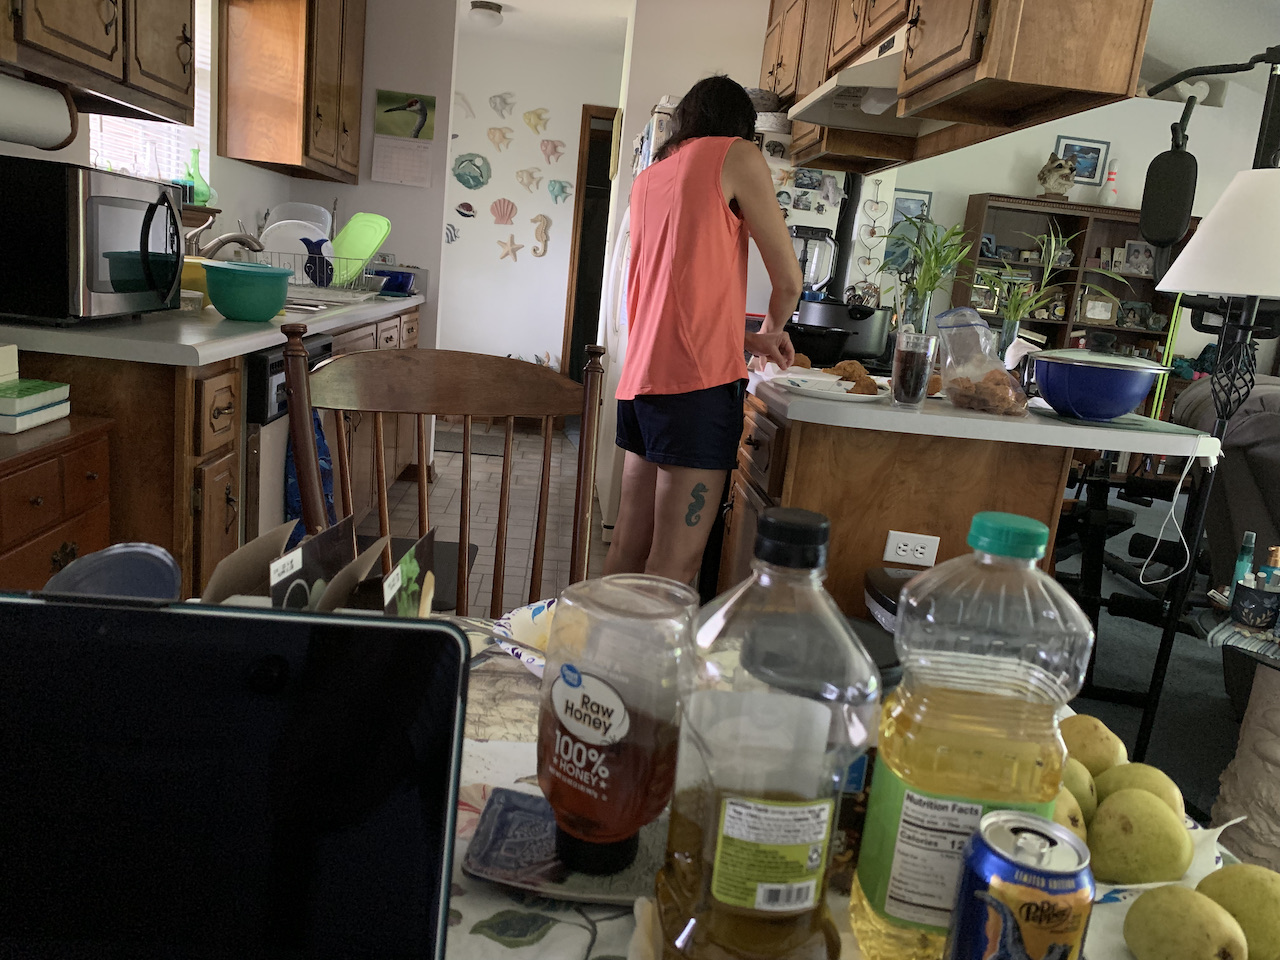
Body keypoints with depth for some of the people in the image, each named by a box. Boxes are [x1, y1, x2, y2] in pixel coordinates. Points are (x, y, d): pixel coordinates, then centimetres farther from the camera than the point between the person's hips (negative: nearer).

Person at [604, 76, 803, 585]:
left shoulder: (648, 176, 22)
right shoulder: (738, 154, 2)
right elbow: (788, 280, 2)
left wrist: (747, 340, 25)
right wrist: (772, 329, 22)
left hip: (641, 372, 8)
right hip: (697, 377, -8)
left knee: (629, 545, 12)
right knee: (675, 563, -7)